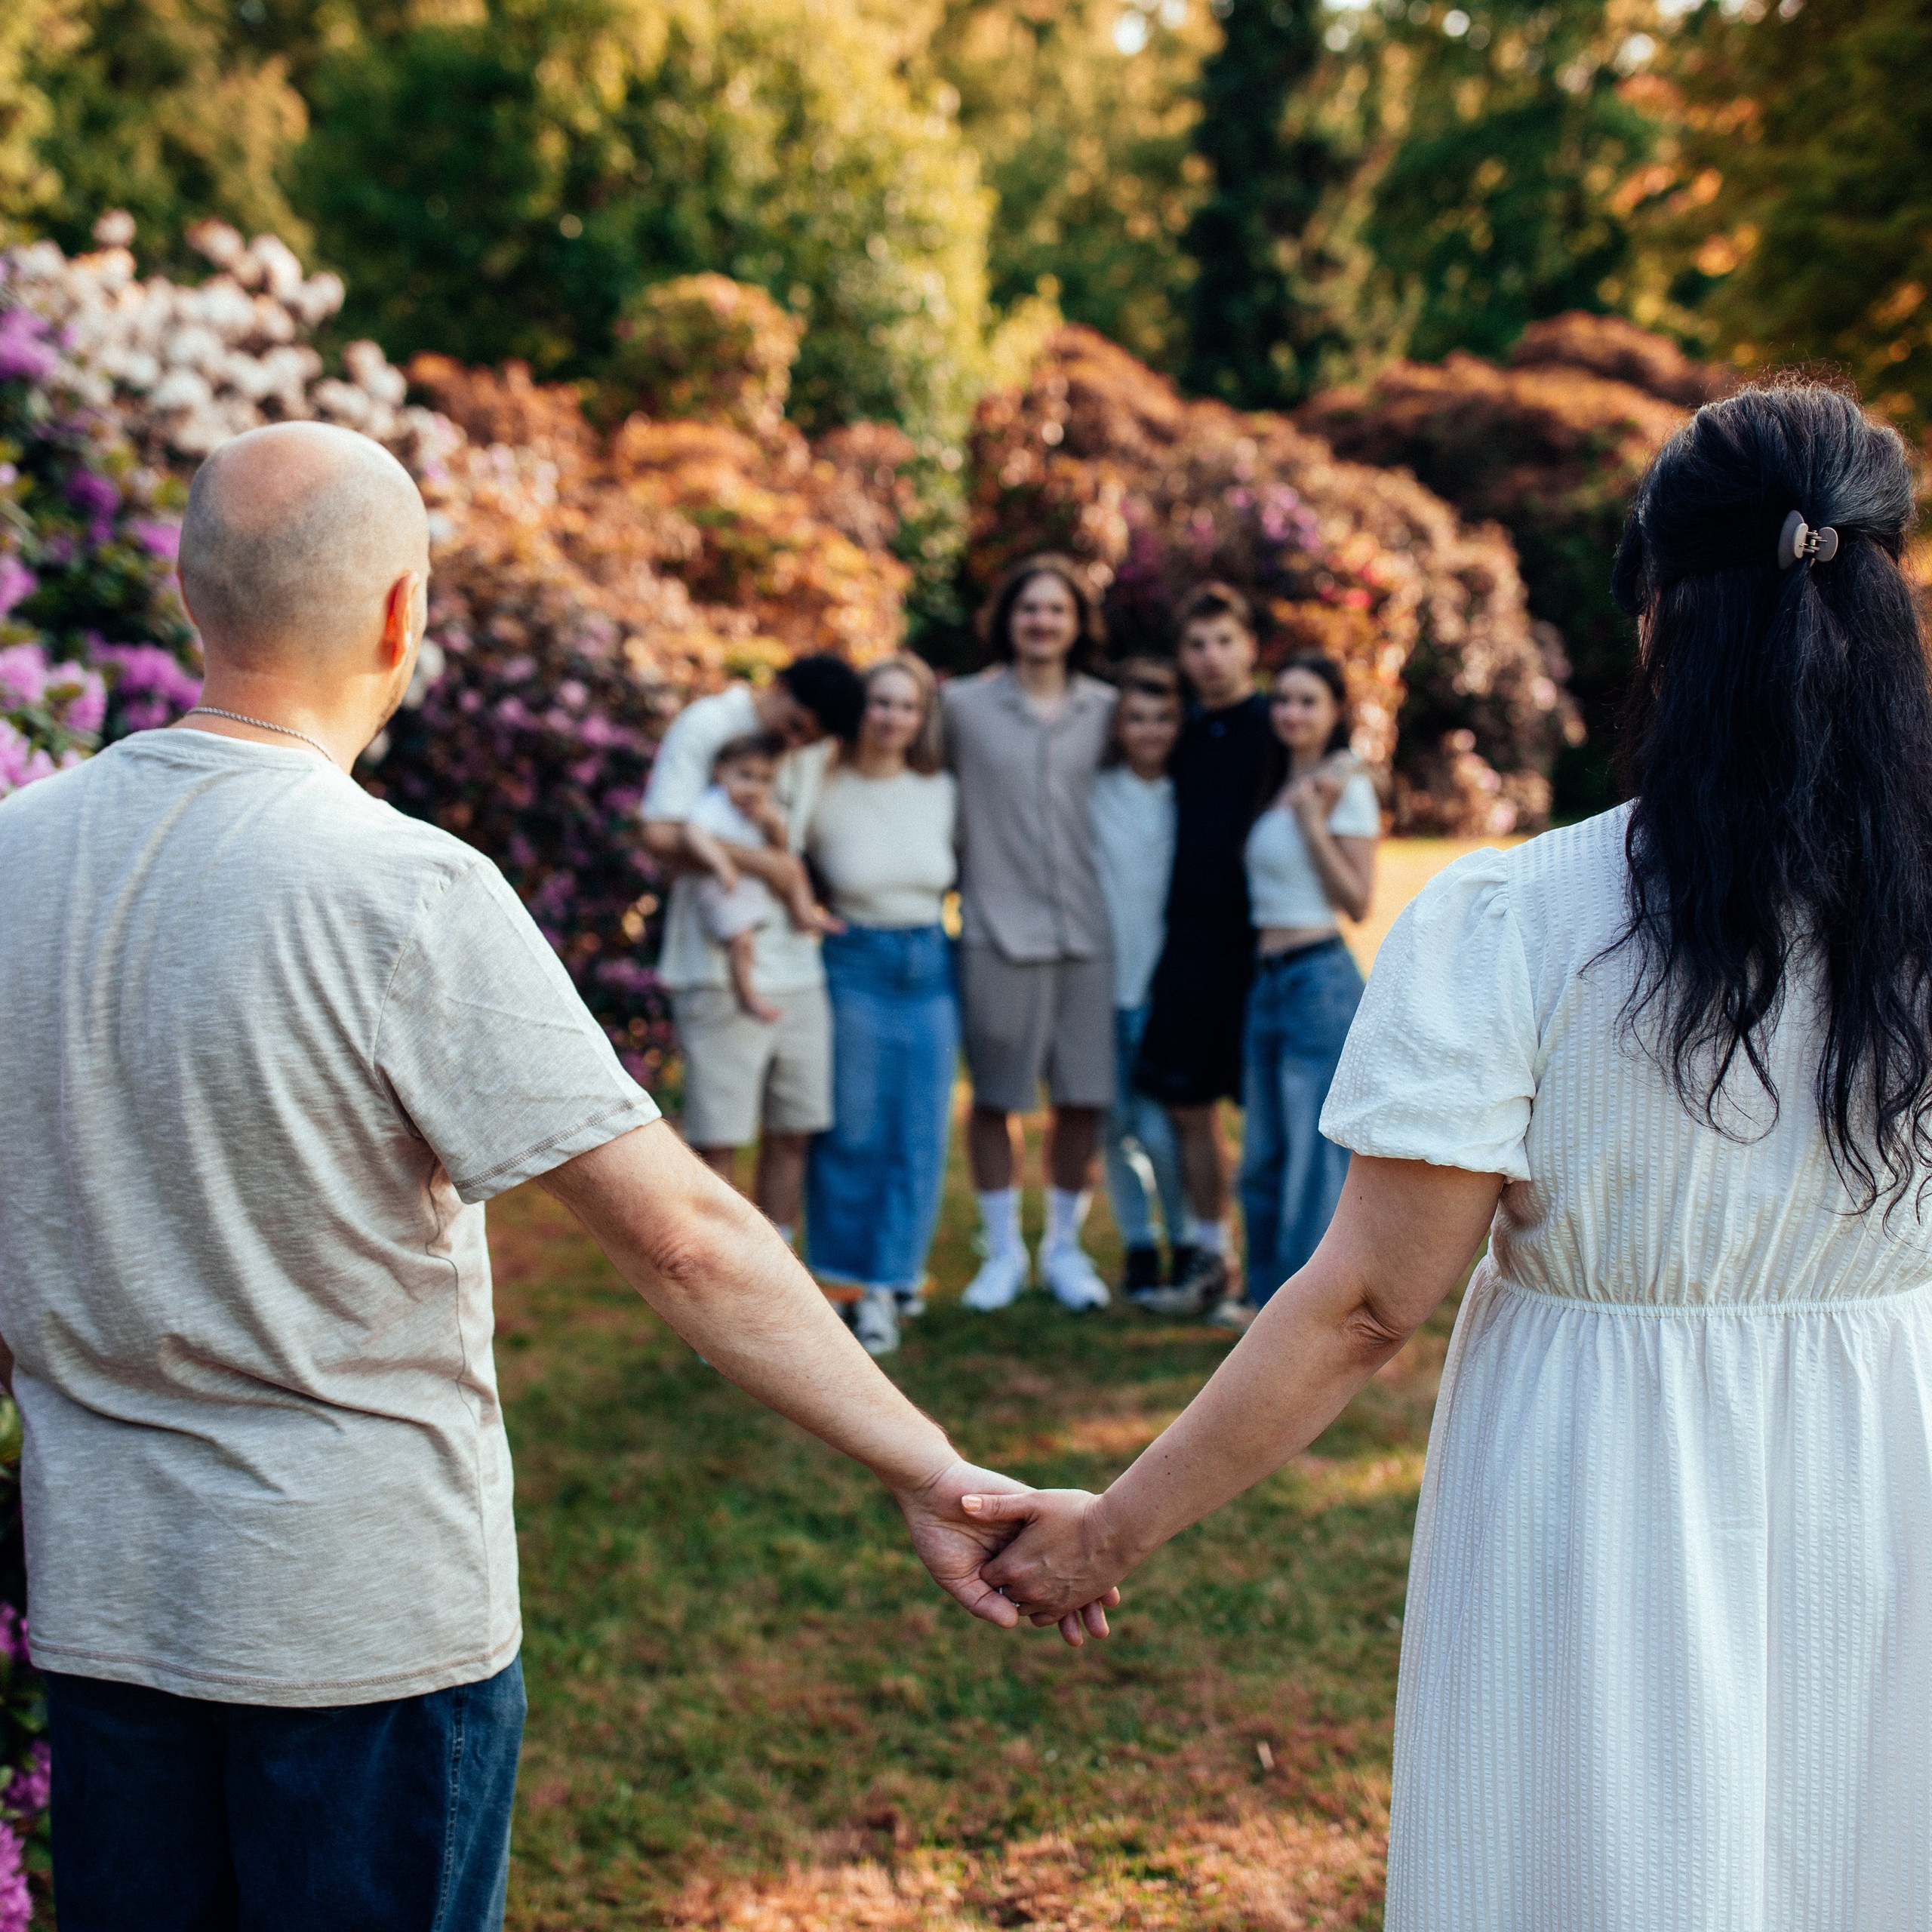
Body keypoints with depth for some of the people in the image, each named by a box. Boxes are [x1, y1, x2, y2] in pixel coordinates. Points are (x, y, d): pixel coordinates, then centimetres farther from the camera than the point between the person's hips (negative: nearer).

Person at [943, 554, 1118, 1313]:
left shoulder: (1107, 710, 8)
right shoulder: (963, 705, 1)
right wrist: (952, 875, 1)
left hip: (1087, 929, 2)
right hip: (998, 930, -2)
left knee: (1085, 1097, 4)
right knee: (997, 1098, 4)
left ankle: (1064, 1247, 22)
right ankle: (1002, 1251, 20)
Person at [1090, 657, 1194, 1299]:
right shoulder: (1093, 793, 4)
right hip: (1105, 981, 2)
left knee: (1159, 1125, -9)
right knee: (1117, 1124, 6)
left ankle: (1192, 1245, 9)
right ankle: (1138, 1246, 21)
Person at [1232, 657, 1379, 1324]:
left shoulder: (1345, 788, -8)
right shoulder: (1282, 786, 15)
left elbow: (1358, 901, -13)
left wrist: (1312, 816, -18)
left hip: (1319, 976, -9)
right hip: (1268, 979, 9)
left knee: (1315, 1146, -5)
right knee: (1263, 1151, 14)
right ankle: (1269, 1292, 25)